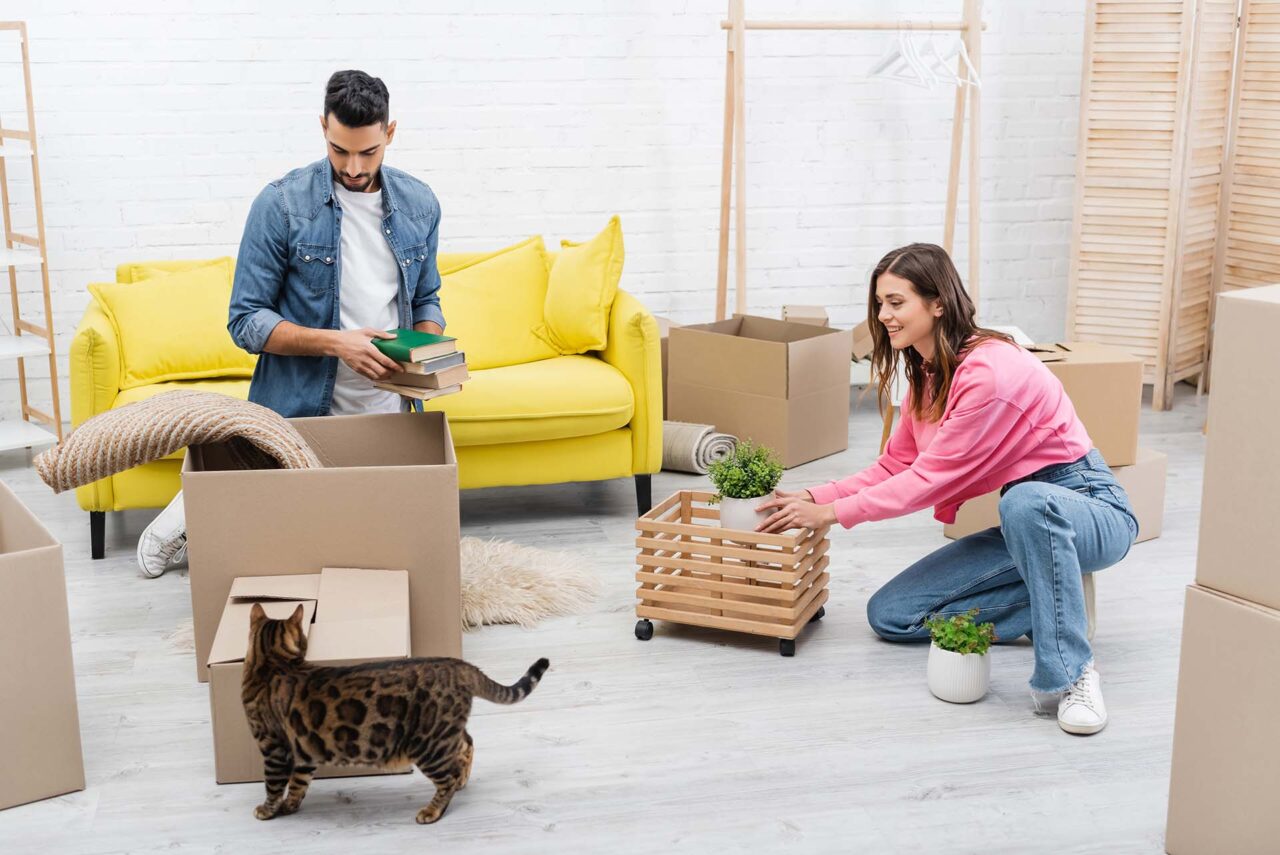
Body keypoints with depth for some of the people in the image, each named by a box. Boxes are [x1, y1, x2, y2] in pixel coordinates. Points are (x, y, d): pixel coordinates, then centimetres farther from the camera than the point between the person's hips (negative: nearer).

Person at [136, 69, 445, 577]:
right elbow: (246, 321, -11)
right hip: (297, 414, -4)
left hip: (388, 414, 4)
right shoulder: (282, 204, -12)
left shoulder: (420, 205, 2)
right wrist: (335, 342, -25)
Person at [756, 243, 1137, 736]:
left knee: (1027, 501, -45)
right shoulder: (926, 375, 5)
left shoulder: (990, 371, -25)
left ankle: (1069, 677, -33)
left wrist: (832, 514, -18)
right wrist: (814, 498, -6)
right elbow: (896, 466, 6)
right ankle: (1053, 606, -1)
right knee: (890, 615, -3)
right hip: (1026, 526, 8)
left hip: (1088, 508, -8)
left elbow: (931, 478, -23)